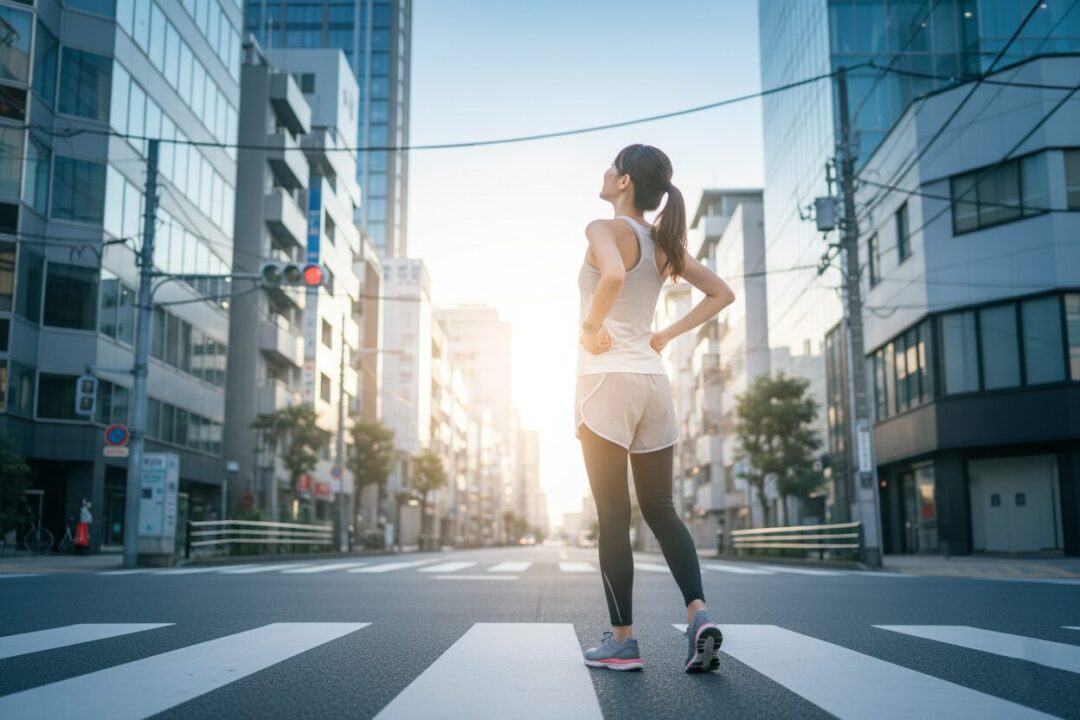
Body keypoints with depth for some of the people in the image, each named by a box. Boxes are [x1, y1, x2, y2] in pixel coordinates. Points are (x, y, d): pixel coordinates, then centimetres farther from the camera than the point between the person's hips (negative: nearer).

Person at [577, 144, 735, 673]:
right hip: (653, 380, 6)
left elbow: (614, 275, -31)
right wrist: (666, 336, 13)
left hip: (606, 379, -6)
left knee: (613, 515, -1)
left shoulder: (605, 230, -8)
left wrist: (590, 328, -15)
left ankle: (621, 640, 5)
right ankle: (698, 612, -5)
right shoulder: (664, 243, 13)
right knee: (660, 509, 11)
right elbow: (722, 294, 18)